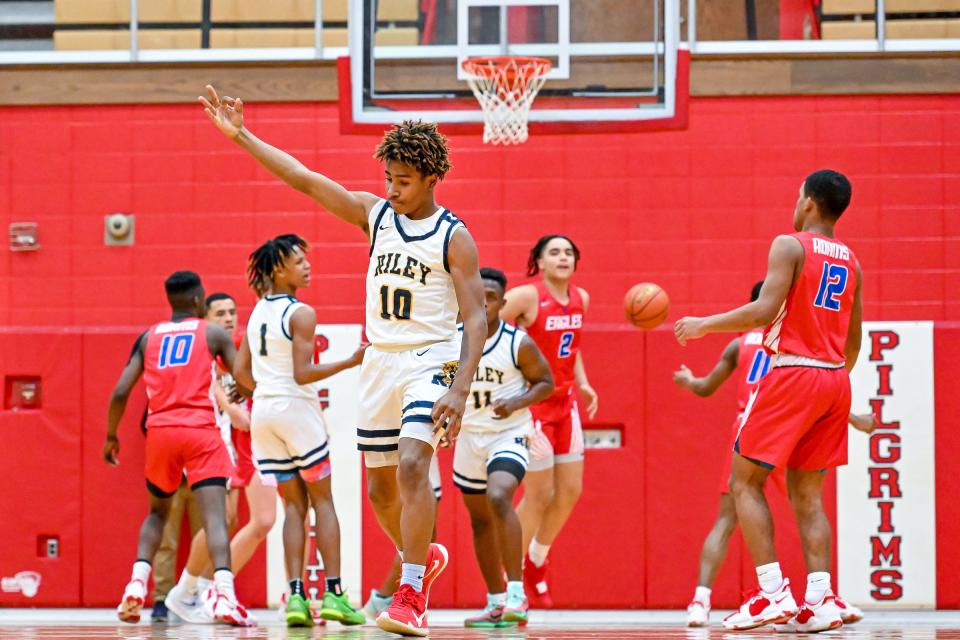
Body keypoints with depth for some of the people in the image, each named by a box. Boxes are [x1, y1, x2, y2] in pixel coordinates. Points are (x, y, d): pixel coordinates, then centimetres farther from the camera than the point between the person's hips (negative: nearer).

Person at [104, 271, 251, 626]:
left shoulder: (149, 337, 13)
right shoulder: (213, 333, 8)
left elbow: (120, 392, 6)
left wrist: (111, 435, 20)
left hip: (160, 430, 3)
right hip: (200, 429, -3)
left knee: (158, 511, 24)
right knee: (215, 514, -11)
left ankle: (137, 583, 5)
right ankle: (225, 593, -31)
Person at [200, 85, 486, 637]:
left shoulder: (453, 238, -7)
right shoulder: (375, 215, 6)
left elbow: (476, 318, -12)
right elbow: (305, 179, 2)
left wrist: (460, 390, -22)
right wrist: (241, 136, -4)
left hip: (430, 361, -6)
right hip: (381, 362, 6)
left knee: (412, 466, -24)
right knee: (381, 487, 11)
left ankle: (412, 596, -23)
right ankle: (424, 558, 38)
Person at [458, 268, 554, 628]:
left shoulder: (518, 344, -13)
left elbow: (545, 382, -2)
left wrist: (516, 402, -19)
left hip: (509, 434, -5)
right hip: (469, 437, 5)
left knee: (498, 498, -29)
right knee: (480, 520, 13)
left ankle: (516, 594, -27)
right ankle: (496, 602, 28)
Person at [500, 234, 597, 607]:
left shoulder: (580, 299, 6)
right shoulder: (527, 297, -15)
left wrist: (582, 384, 10)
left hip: (565, 402, 7)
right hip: (532, 404, -7)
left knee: (571, 491, 8)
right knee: (539, 496, -4)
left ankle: (537, 561, 30)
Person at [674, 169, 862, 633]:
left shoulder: (790, 246, -6)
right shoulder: (850, 262, 15)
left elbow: (765, 311, -17)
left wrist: (702, 326, -7)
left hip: (793, 373, -7)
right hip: (834, 378, 7)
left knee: (745, 482, 1)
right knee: (806, 494, 11)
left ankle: (773, 594, -10)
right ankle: (820, 602, -2)